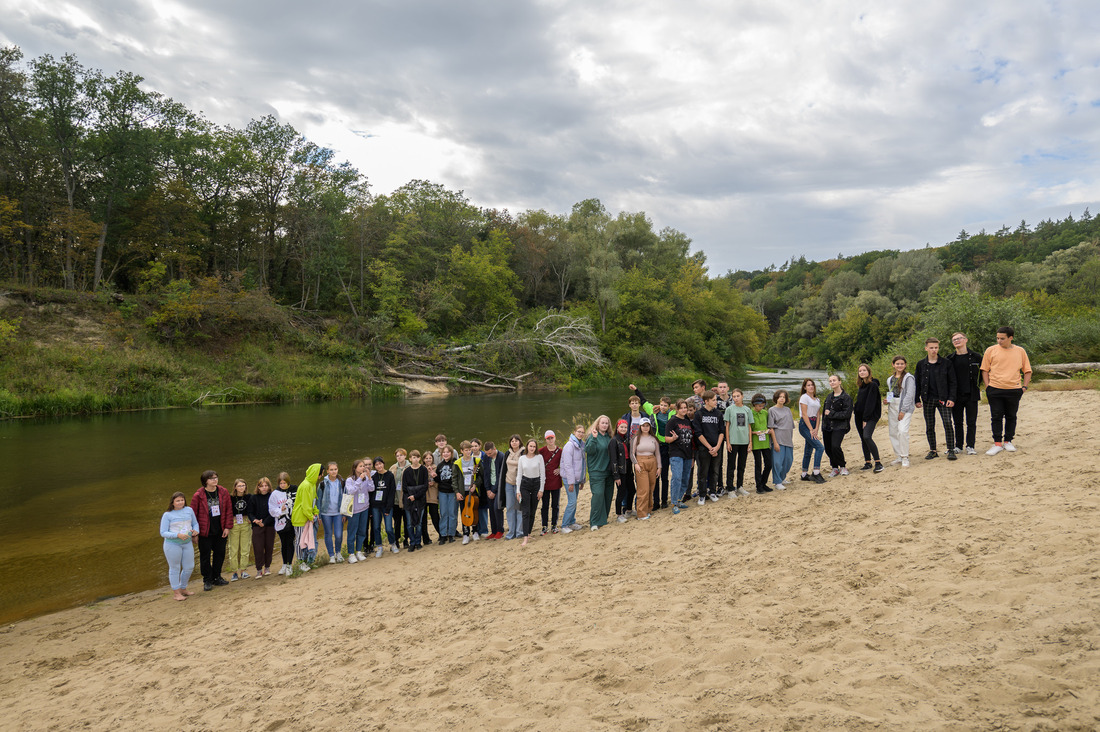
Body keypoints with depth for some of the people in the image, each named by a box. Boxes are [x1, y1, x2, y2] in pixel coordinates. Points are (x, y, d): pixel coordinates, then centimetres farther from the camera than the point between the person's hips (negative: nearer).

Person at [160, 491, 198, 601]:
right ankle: (176, 592, 20)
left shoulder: (189, 510, 3)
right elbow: (163, 533, -10)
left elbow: (195, 523, 15)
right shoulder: (167, 515, -9)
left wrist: (196, 530, -7)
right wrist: (178, 535, -23)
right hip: (172, 544, -4)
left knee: (189, 567, 11)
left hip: (187, 543, 5)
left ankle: (183, 588, 32)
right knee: (174, 568, 7)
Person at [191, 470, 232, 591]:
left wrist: (227, 527, -1)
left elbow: (229, 510, 3)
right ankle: (207, 581, 19)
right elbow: (193, 514, -6)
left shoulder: (223, 492, -2)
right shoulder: (198, 495, -11)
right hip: (205, 531, -3)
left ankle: (217, 577, 30)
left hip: (220, 531, 3)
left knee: (220, 554, 13)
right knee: (205, 556, 5)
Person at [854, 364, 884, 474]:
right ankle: (868, 463, 16)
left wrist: (865, 419, -17)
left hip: (871, 416, -8)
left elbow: (870, 403, -15)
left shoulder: (873, 385, -10)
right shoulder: (862, 385, 15)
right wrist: (854, 409, 6)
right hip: (859, 416, 8)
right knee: (863, 439, 9)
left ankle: (878, 463, -18)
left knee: (867, 437, -23)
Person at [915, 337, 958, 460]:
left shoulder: (945, 363, 1)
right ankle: (932, 451, 16)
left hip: (943, 399, -2)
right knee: (929, 426, 6)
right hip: (927, 400, 2)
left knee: (948, 423, -11)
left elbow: (952, 382, 2)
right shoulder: (921, 364, 7)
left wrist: (951, 398, -6)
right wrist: (917, 399, 5)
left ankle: (951, 450, -3)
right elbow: (918, 383, 11)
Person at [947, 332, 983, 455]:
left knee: (971, 422, 1)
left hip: (971, 394, -1)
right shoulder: (949, 359, 4)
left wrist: (977, 385, 7)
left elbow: (982, 373, 14)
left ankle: (970, 446, 9)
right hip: (956, 395, 1)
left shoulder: (975, 357, 3)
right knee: (958, 422, 7)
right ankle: (958, 446, 15)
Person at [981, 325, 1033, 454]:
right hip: (995, 390, -1)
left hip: (1014, 390, 1)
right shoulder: (991, 350, 2)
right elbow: (985, 370, 6)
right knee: (996, 417, 0)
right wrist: (987, 387, -3)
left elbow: (1027, 371, 14)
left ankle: (1008, 441, 21)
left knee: (1011, 416, 9)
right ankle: (997, 443, 6)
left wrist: (1024, 387, 3)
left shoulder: (1020, 351, 6)